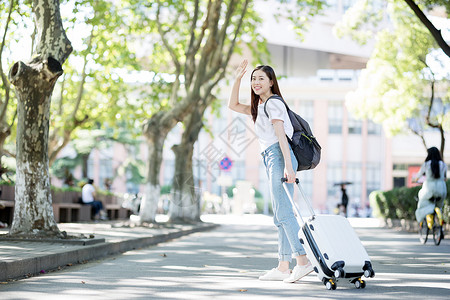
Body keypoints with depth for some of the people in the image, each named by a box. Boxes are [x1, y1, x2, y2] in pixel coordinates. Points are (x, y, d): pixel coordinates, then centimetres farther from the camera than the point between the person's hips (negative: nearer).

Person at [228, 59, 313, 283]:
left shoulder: (273, 104, -4)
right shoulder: (259, 107, 24)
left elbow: (281, 135, -14)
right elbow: (233, 105, 29)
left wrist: (288, 166, -23)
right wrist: (237, 79, 18)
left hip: (279, 156, -10)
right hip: (271, 160, 10)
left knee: (283, 212, -16)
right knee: (280, 216, 6)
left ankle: (303, 261, -20)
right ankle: (283, 267, 6)